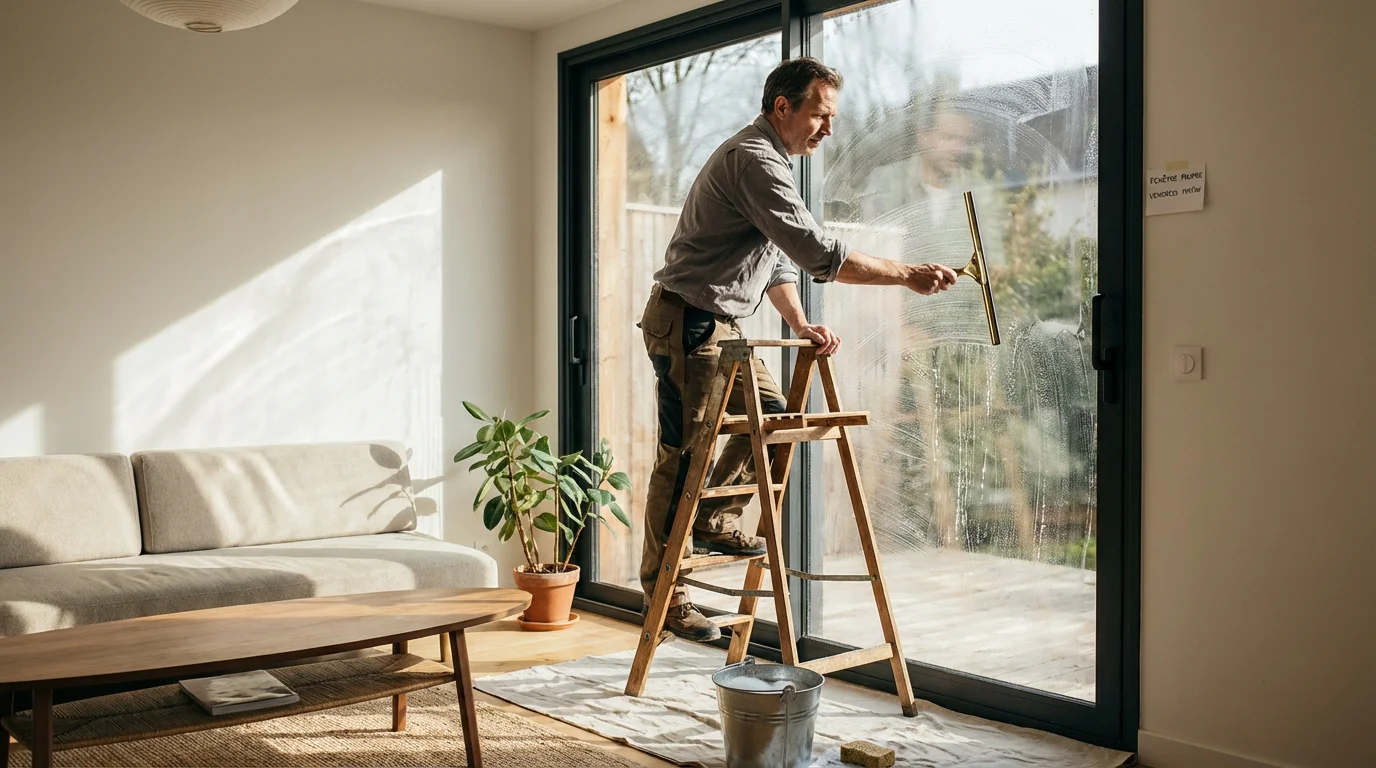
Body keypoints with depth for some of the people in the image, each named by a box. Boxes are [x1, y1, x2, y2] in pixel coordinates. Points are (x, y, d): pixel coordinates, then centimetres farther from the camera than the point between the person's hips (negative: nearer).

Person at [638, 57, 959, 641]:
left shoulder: (770, 160, 17)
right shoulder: (754, 160, -18)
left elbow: (778, 255, 20)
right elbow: (818, 253, -26)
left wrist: (799, 323, 6)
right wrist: (908, 275, -22)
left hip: (719, 327, 10)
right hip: (687, 323, -10)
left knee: (771, 414, 6)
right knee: (684, 456, -6)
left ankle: (714, 522, 16)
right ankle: (663, 594, 2)